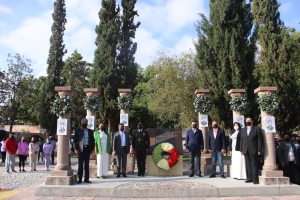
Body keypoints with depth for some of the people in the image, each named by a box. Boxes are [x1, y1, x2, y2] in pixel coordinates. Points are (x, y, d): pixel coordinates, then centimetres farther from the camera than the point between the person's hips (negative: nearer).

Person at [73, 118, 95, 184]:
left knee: (87, 165, 7)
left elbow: (92, 140, 13)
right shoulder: (78, 131, 3)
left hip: (87, 149, 3)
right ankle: (80, 179, 6)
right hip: (81, 149, -3)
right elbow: (75, 140, 0)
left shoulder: (90, 131, 12)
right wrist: (75, 149, -9)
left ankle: (86, 179, 12)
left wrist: (92, 149, 4)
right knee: (80, 165, 0)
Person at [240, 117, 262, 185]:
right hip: (245, 151, 5)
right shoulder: (243, 130, 17)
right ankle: (249, 178, 12)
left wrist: (259, 150, -9)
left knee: (254, 164, -4)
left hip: (253, 150, -5)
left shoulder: (257, 129, 2)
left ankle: (255, 179, -1)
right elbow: (241, 140, 16)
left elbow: (260, 140, -3)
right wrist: (241, 150, 10)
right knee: (248, 164, 6)